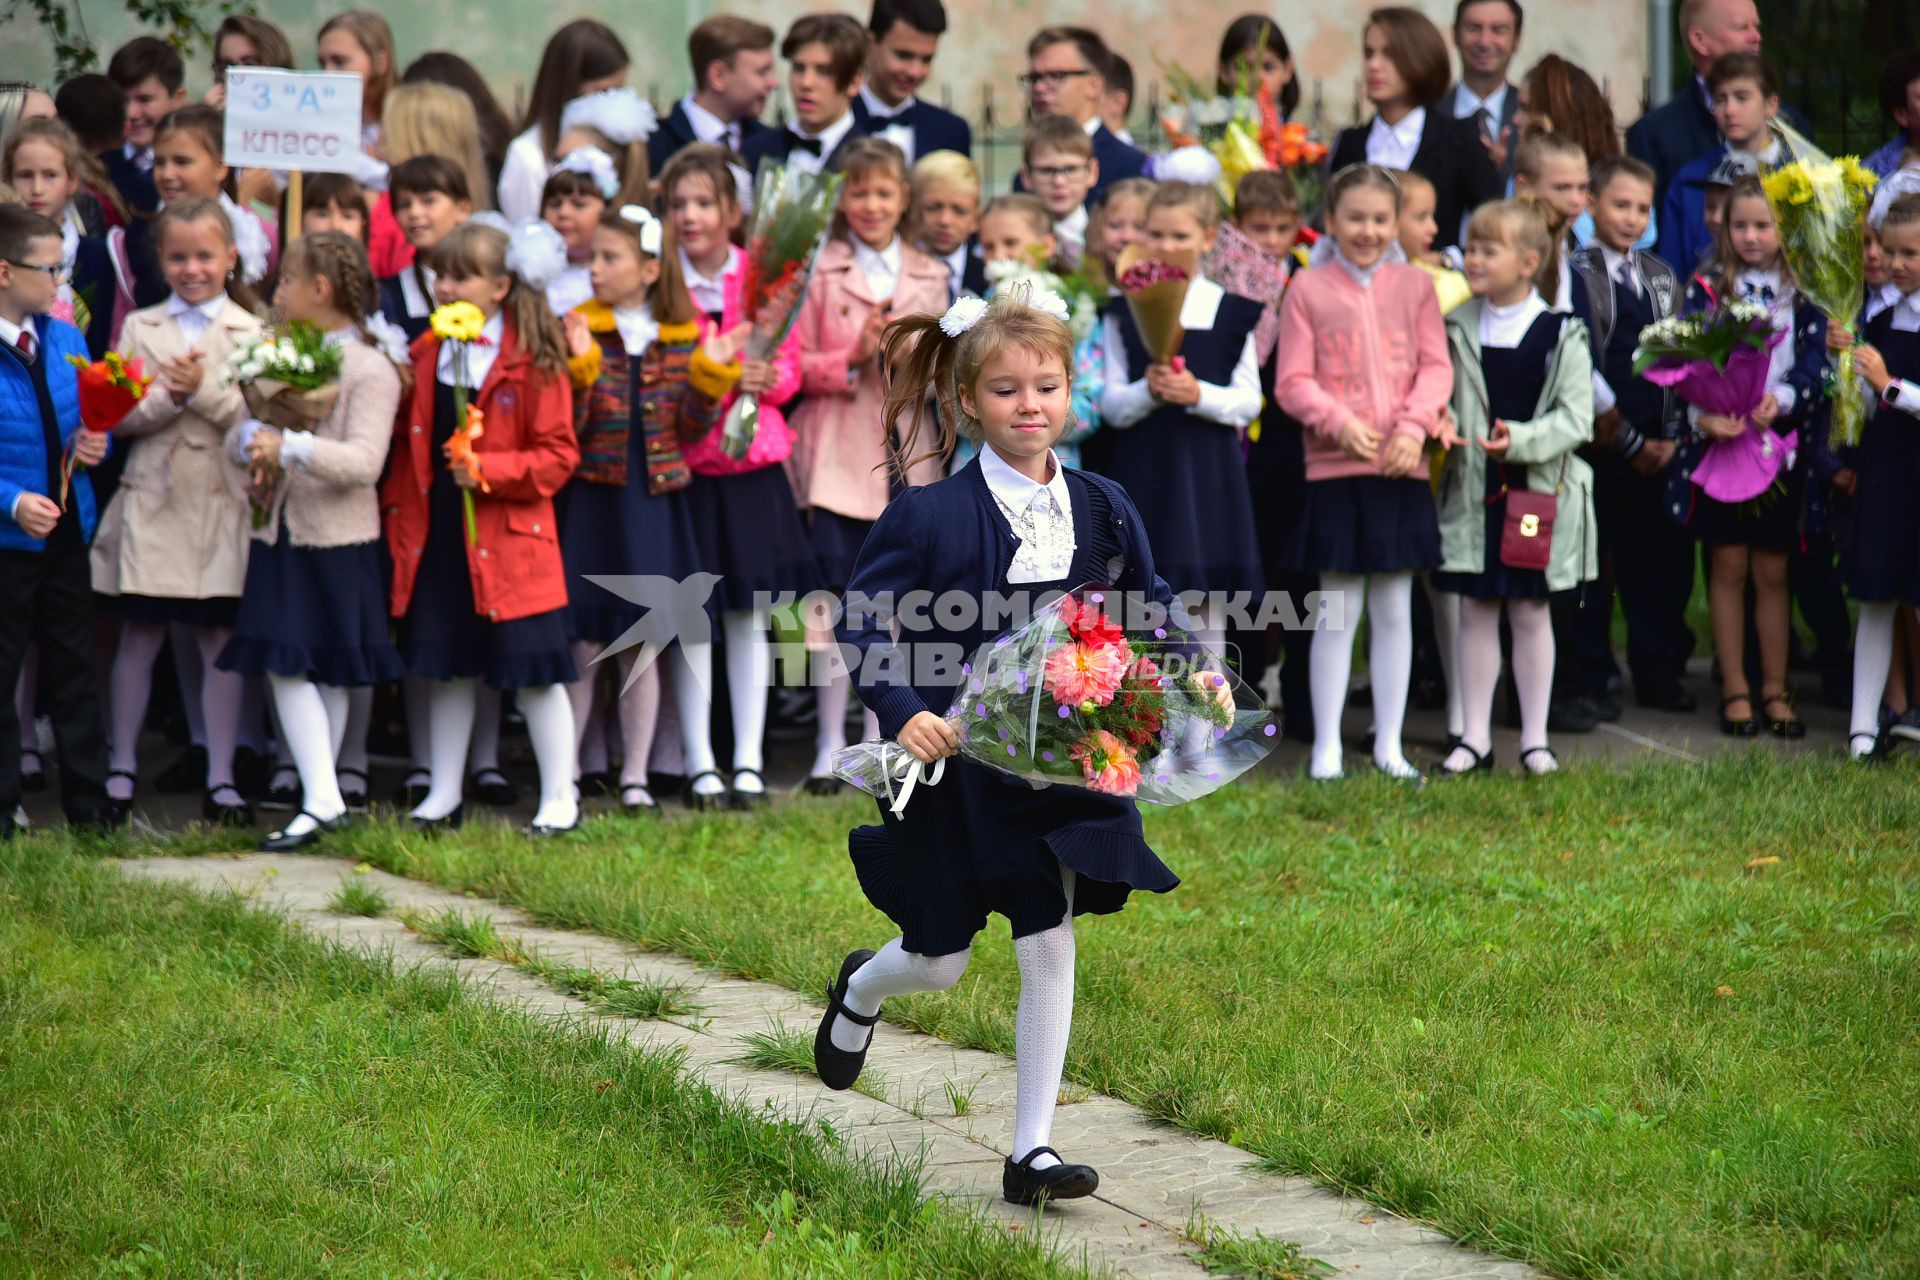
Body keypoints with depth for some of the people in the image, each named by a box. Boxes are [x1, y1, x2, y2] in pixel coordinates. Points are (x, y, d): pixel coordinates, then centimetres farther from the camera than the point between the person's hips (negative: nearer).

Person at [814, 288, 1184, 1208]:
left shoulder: (1103, 512, 1)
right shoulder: (930, 516, -12)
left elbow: (1150, 617, 10)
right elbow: (866, 624, -9)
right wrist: (904, 715, -24)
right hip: (958, 764, -3)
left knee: (1049, 950, 0)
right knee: (938, 962, 10)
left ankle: (1031, 1151, 7)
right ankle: (858, 993, 48)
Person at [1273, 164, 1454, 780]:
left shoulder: (1415, 285, 8)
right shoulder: (1308, 288, 2)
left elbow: (1436, 366, 3)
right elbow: (1292, 381, -2)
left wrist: (1413, 427, -13)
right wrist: (1338, 422, -18)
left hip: (1402, 469, 2)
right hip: (1334, 468, -2)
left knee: (1394, 609, 7)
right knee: (1337, 610, 1)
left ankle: (1389, 745, 15)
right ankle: (1326, 746, 8)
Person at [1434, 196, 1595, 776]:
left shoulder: (1561, 335, -5)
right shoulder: (1457, 328, 5)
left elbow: (1575, 418, -8)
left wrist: (1522, 439, -22)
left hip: (1538, 490, -3)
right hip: (1472, 490, 3)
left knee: (1530, 611, 5)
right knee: (1475, 611, 6)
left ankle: (1535, 738, 13)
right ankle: (1475, 736, 12)